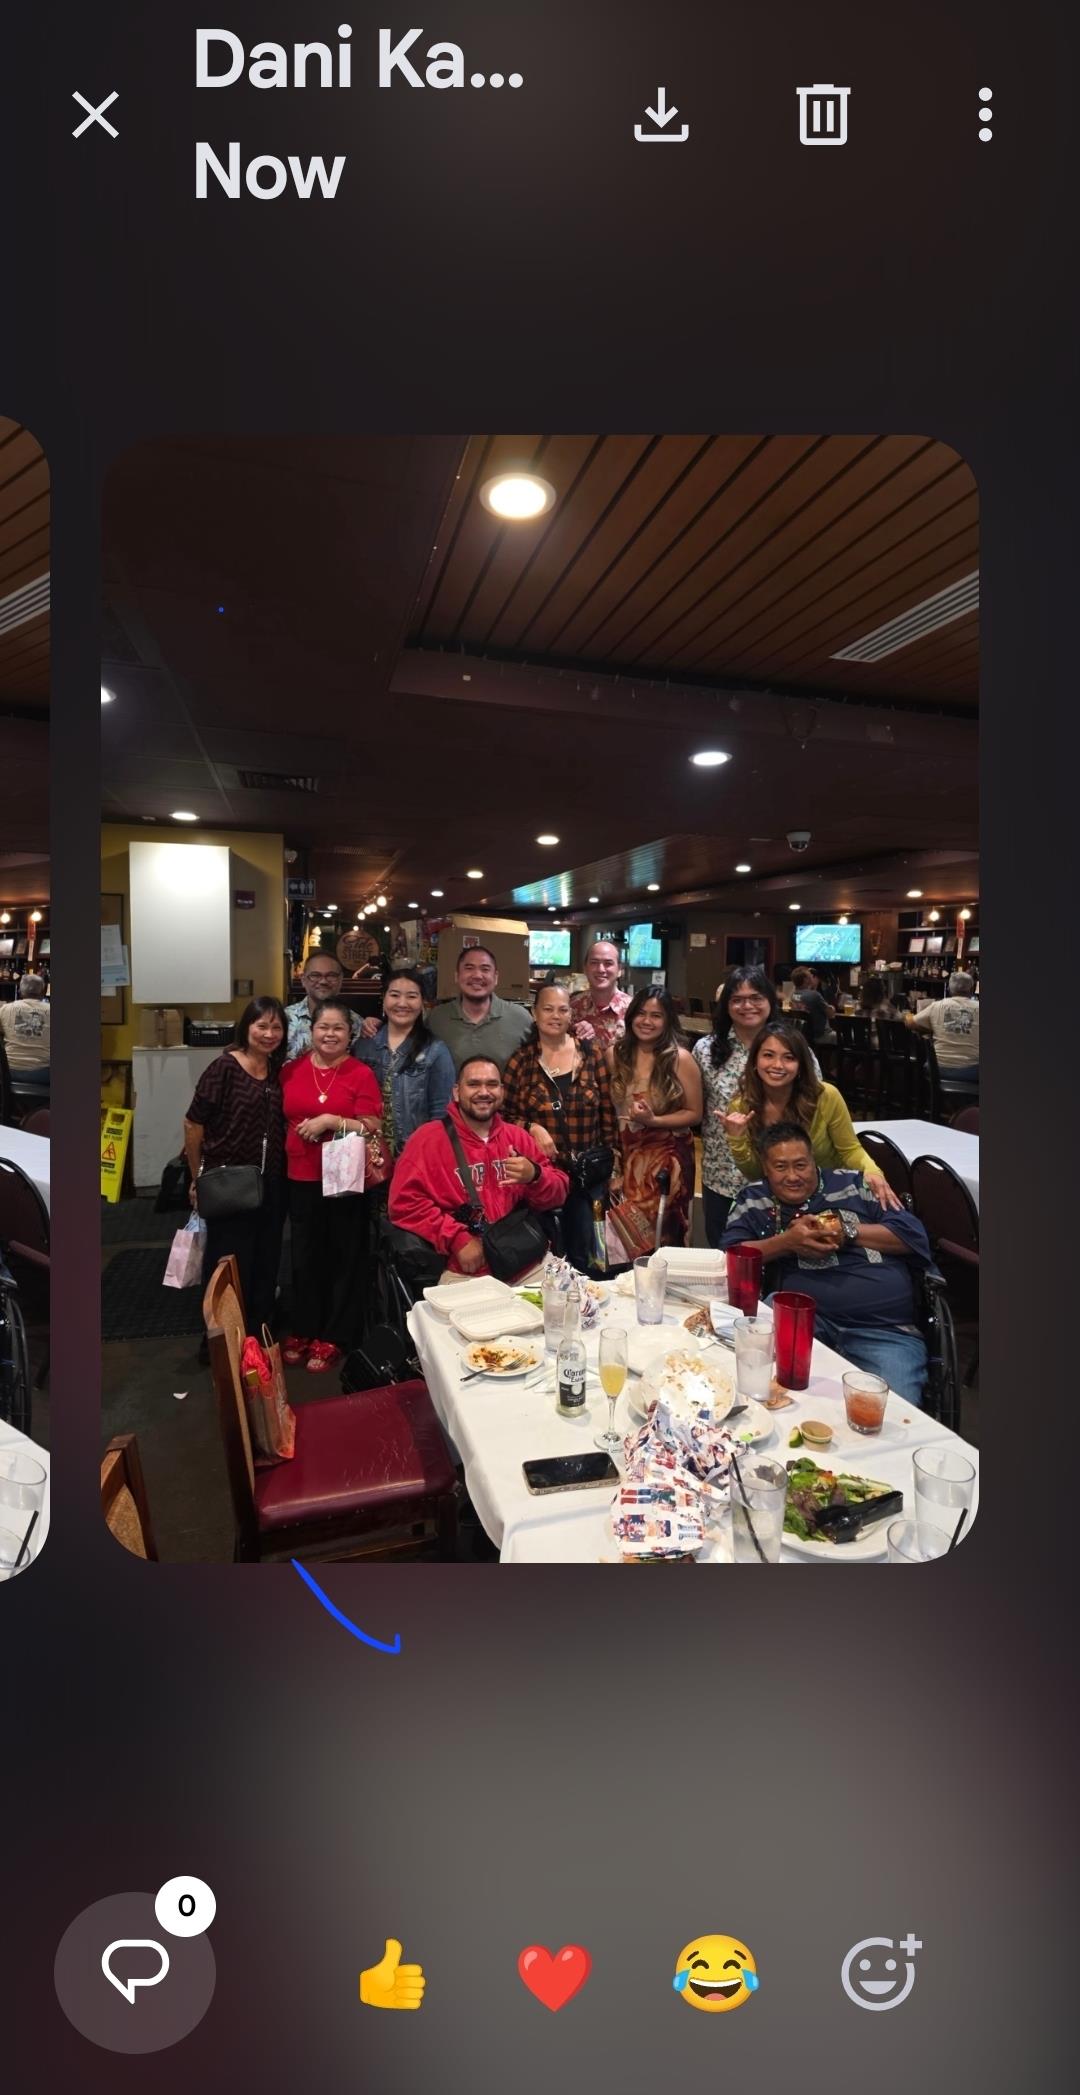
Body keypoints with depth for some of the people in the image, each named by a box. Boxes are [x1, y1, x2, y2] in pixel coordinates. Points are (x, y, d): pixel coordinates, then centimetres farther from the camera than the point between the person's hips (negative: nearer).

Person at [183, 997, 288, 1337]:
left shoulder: (280, 1071, 6)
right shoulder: (224, 1067, -12)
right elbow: (193, 1124, -8)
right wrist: (198, 1179, -2)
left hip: (271, 1186, 6)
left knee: (266, 1266, 14)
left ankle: (259, 1340, 31)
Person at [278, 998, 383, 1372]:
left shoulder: (361, 1073, -5)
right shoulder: (291, 1070, 5)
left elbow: (373, 1128, -10)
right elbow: (280, 1119, 16)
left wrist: (331, 1120, -19)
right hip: (302, 1179, 3)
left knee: (344, 1257, 6)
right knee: (305, 1256, 13)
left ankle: (334, 1337, 19)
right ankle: (303, 1330, 29)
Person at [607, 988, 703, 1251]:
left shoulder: (680, 1058, -9)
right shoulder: (615, 1055, 0)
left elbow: (694, 1113, -5)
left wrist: (653, 1120, -18)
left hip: (667, 1158, -3)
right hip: (627, 1155, 3)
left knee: (662, 1235, 2)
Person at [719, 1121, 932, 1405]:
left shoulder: (854, 1185, 13)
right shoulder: (753, 1201, 14)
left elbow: (913, 1235, 7)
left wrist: (848, 1231, -3)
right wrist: (785, 1242, -10)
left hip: (884, 1328, 0)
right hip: (801, 1316, 1)